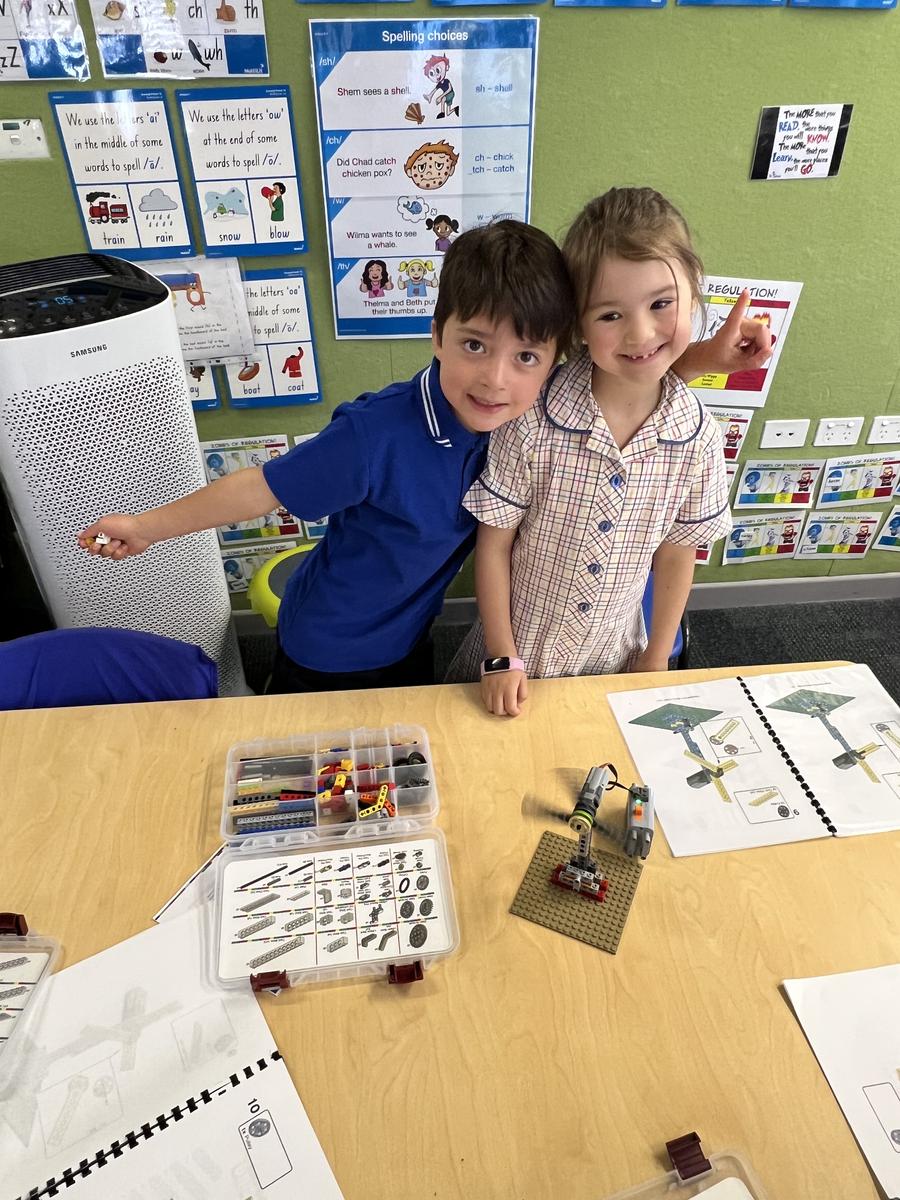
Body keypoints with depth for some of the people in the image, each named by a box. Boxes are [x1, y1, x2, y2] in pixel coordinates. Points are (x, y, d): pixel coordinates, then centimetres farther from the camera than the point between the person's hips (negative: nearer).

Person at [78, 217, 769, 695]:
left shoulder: (525, 411, -19)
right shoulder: (378, 435, -36)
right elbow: (264, 488, -23)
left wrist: (703, 358, -19)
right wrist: (150, 527, -12)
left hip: (409, 643, 5)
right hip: (324, 653, -4)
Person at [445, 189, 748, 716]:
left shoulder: (698, 437, -14)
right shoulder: (534, 422, -25)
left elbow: (677, 554, -3)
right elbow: (495, 541, -15)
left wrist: (655, 663, 4)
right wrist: (502, 657, -9)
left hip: (613, 662, 3)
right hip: (514, 657, -2)